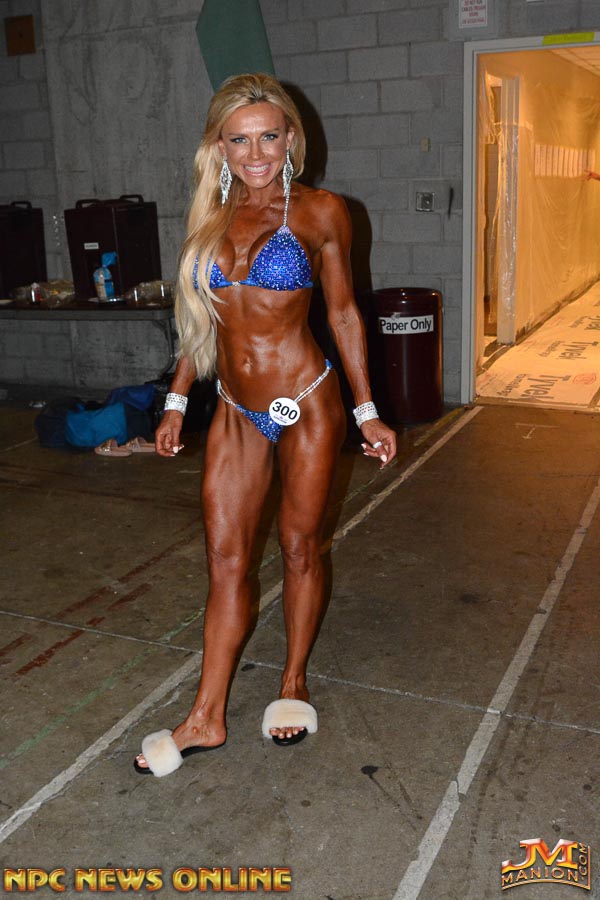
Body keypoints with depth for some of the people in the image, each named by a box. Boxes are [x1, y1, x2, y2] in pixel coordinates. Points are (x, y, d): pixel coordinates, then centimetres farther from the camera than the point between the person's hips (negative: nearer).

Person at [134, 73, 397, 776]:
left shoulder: (320, 212, -4)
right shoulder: (209, 216, 6)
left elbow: (342, 312, 1)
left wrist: (366, 412, 1)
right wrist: (177, 400, 13)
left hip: (306, 405, -3)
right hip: (236, 413, 3)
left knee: (300, 547, 9)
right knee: (225, 557, 5)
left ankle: (294, 682, 31)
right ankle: (207, 717, 16)